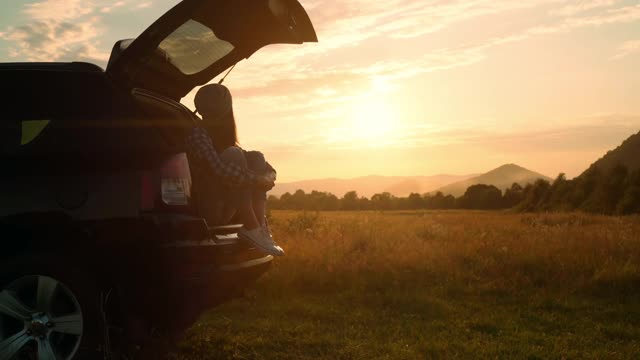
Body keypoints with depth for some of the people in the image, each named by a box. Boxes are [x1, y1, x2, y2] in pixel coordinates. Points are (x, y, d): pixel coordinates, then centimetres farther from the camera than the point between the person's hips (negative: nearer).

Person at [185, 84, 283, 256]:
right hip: (204, 208, -8)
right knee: (233, 155, -24)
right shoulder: (197, 133, -11)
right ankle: (251, 228, -26)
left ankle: (260, 224, -19)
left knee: (255, 158, -3)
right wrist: (258, 180, -24)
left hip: (225, 210, 8)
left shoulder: (222, 136, 16)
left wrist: (268, 175, -10)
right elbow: (218, 169, -30)